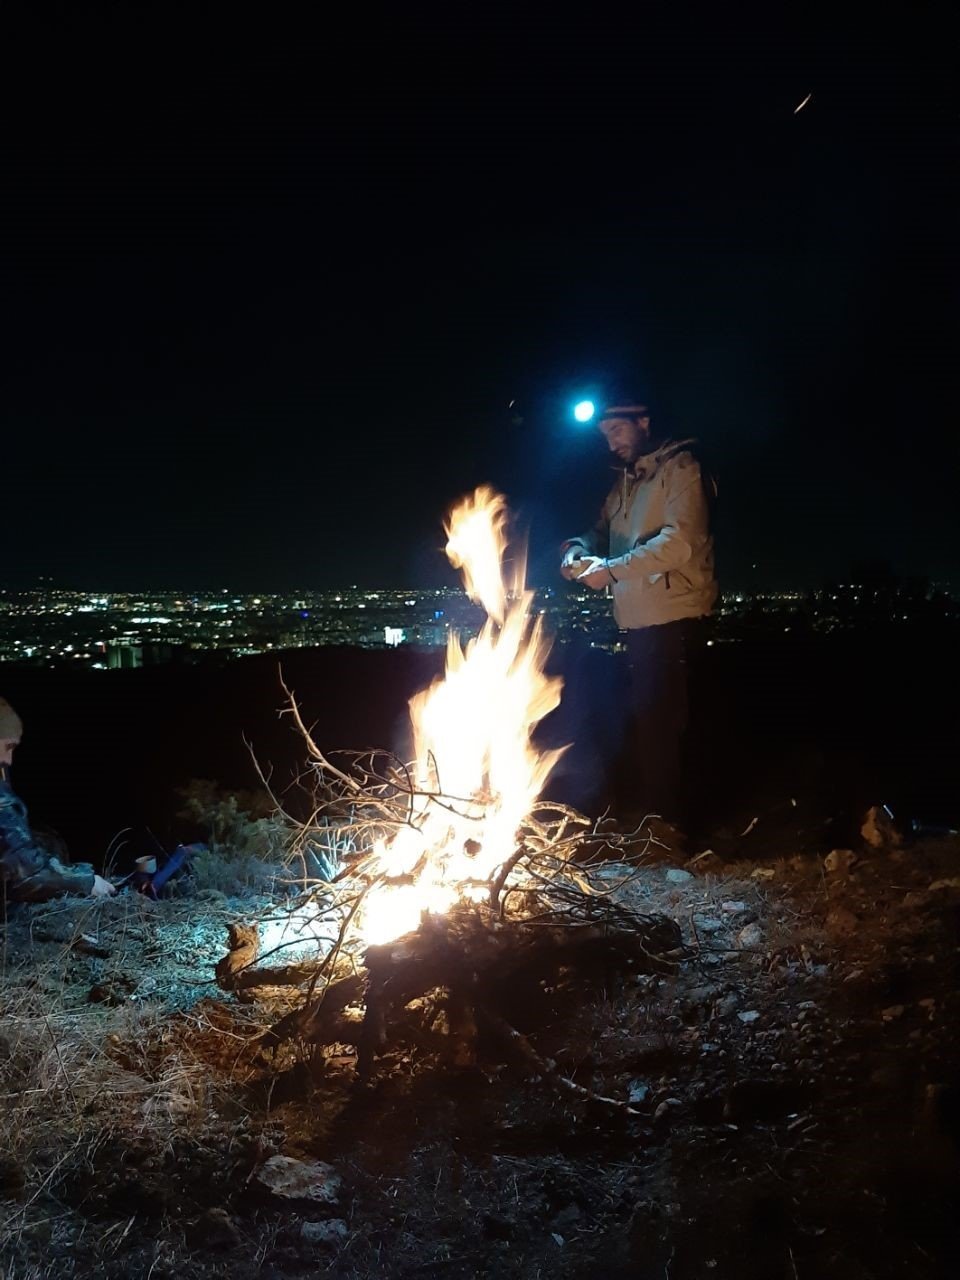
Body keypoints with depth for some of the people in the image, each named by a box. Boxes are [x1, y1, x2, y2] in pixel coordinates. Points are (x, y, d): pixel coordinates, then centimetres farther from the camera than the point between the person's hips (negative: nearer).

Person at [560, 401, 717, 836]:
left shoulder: (679, 468, -7)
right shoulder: (625, 483, 19)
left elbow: (681, 542, -20)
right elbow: (602, 532, 20)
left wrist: (612, 569, -21)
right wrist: (577, 551, -4)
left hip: (672, 616, -9)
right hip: (639, 617, 9)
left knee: (657, 720, -8)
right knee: (643, 719, 15)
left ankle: (666, 824, 0)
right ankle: (642, 816, 26)